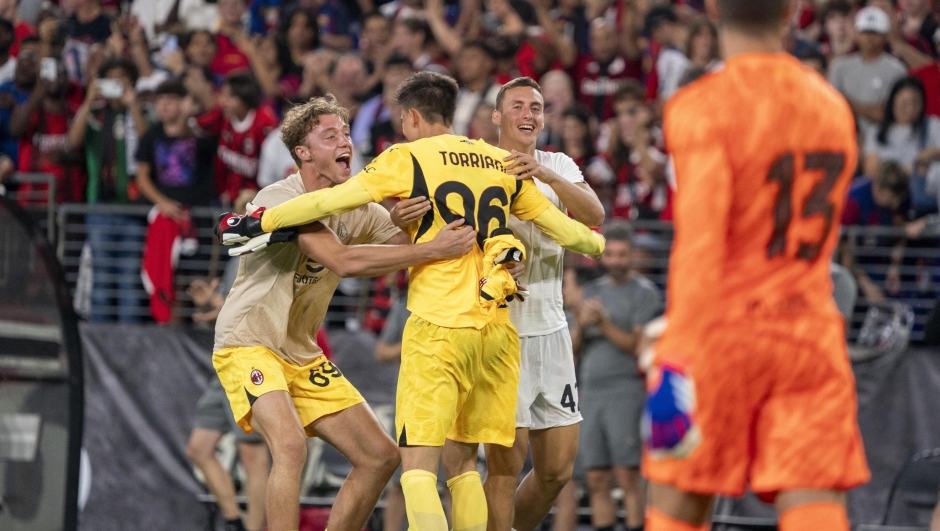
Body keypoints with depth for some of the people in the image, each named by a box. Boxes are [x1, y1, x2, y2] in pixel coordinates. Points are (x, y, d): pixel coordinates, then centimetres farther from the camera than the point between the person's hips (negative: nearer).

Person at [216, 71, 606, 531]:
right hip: (497, 328, 5)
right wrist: (596, 243, 43)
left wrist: (260, 222, 5)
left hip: (439, 325, -5)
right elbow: (559, 226, 22)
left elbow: (332, 200, -4)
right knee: (463, 462, 13)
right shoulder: (503, 163, 14)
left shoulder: (409, 159, 0)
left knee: (418, 466, -7)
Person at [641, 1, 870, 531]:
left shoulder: (703, 106, -9)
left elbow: (700, 231, -20)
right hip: (812, 335, 4)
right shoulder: (834, 106, 11)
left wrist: (678, 349, -25)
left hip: (723, 329, -4)